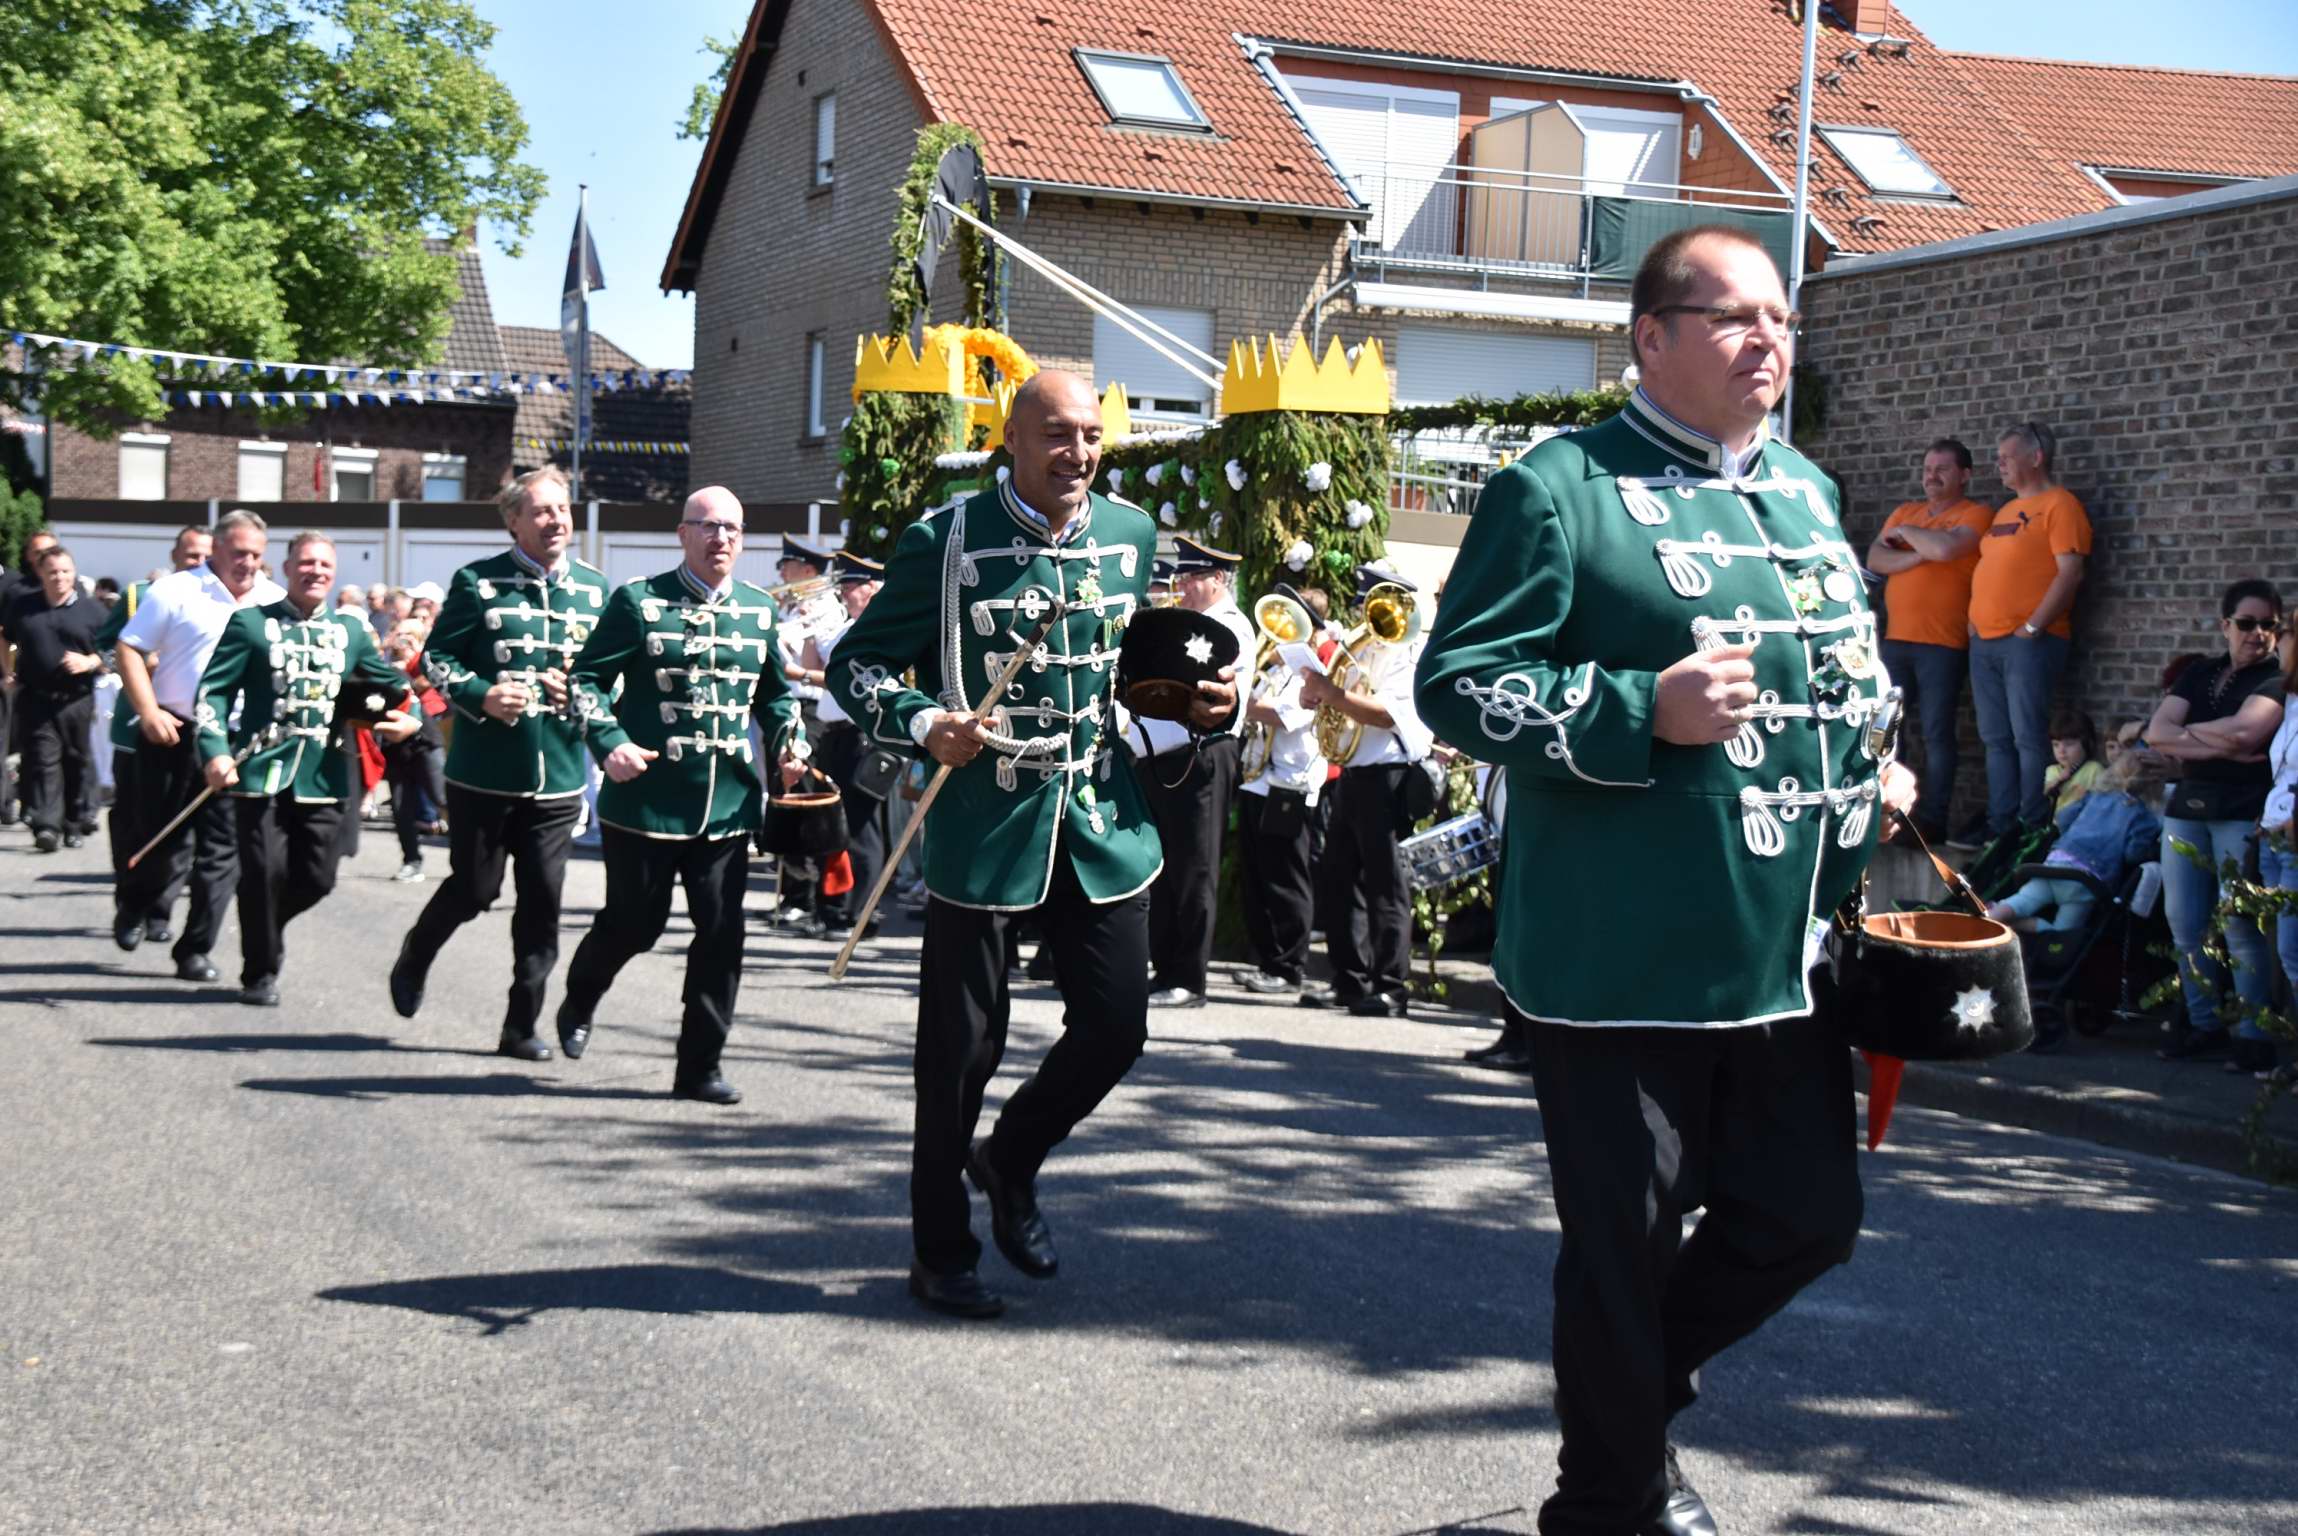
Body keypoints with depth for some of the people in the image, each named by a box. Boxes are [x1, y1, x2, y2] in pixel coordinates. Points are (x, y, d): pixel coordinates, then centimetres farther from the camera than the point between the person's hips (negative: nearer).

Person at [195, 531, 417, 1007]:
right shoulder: (251, 623, 3)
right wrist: (215, 750, -15)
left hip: (323, 776, 3)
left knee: (317, 877, 2)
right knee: (265, 872, -7)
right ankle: (259, 974, 10)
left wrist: (409, 718, -1)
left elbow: (394, 686, 21)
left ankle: (267, 930, 33)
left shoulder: (351, 633, 14)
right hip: (262, 770, -3)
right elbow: (214, 690, -2)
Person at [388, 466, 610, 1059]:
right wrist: (480, 696, -18)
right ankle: (413, 961, 35)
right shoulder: (477, 582, -2)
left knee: (542, 902, 2)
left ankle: (522, 1026, 11)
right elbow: (436, 659, -1)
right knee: (474, 888, 5)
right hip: (485, 772, -3)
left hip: (558, 776, 3)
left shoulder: (594, 588, 8)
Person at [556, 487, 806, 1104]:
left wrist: (789, 742, 3)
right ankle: (578, 1003, 38)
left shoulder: (759, 609, 11)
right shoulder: (639, 601, -2)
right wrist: (609, 742, -18)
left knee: (721, 932, 0)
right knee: (635, 922, 7)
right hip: (648, 797, -3)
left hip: (729, 801, 4)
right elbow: (589, 676, -3)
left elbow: (775, 693, 21)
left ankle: (700, 1065, 10)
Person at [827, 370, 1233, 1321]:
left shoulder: (1132, 535, 7)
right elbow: (857, 665, -3)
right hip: (981, 830, -4)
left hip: (1104, 823, 4)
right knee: (962, 1048, 4)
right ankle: (942, 1252, 21)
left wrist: (1195, 699, 2)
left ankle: (1009, 1161, 34)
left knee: (1115, 1030, 5)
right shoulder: (945, 542, -8)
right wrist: (923, 724, -21)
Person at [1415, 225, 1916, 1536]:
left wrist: (1878, 769, 10)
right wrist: (1644, 711, -23)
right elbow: (1459, 680, -13)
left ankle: (1638, 1388, 38)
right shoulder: (1562, 490, -8)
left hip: (1794, 955, 7)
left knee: (1808, 1216, 14)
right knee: (1626, 1243, 4)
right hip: (1630, 965, -7)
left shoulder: (1810, 493, 15)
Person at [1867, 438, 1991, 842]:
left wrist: (1905, 533, -4)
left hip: (1943, 643, -6)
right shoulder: (1904, 512, 17)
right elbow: (1875, 559, 4)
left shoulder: (1975, 515, -2)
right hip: (1895, 638, 6)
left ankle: (1932, 819, 1)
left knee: (1936, 732, -3)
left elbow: (1945, 547, -21)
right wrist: (1917, 555, -12)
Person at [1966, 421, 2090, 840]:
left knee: (2029, 738, -8)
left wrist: (2032, 628, -16)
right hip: (1985, 642, 8)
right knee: (1996, 740, 8)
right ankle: (1999, 826, 12)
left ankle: (2033, 829, -5)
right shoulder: (2007, 510, 21)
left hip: (2028, 643, -8)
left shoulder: (2058, 504, -6)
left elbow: (2070, 573, -14)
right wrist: (1975, 621, 11)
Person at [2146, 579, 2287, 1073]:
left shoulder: (2278, 681, 0)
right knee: (2184, 924, 5)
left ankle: (2253, 1033, -4)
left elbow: (2243, 730, -17)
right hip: (2186, 808, 6)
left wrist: (2188, 734, -1)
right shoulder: (2199, 675, 16)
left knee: (2240, 926, -10)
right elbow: (2156, 733, 2)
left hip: (2243, 812, -6)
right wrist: (2223, 746, -9)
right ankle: (2204, 1023, 15)